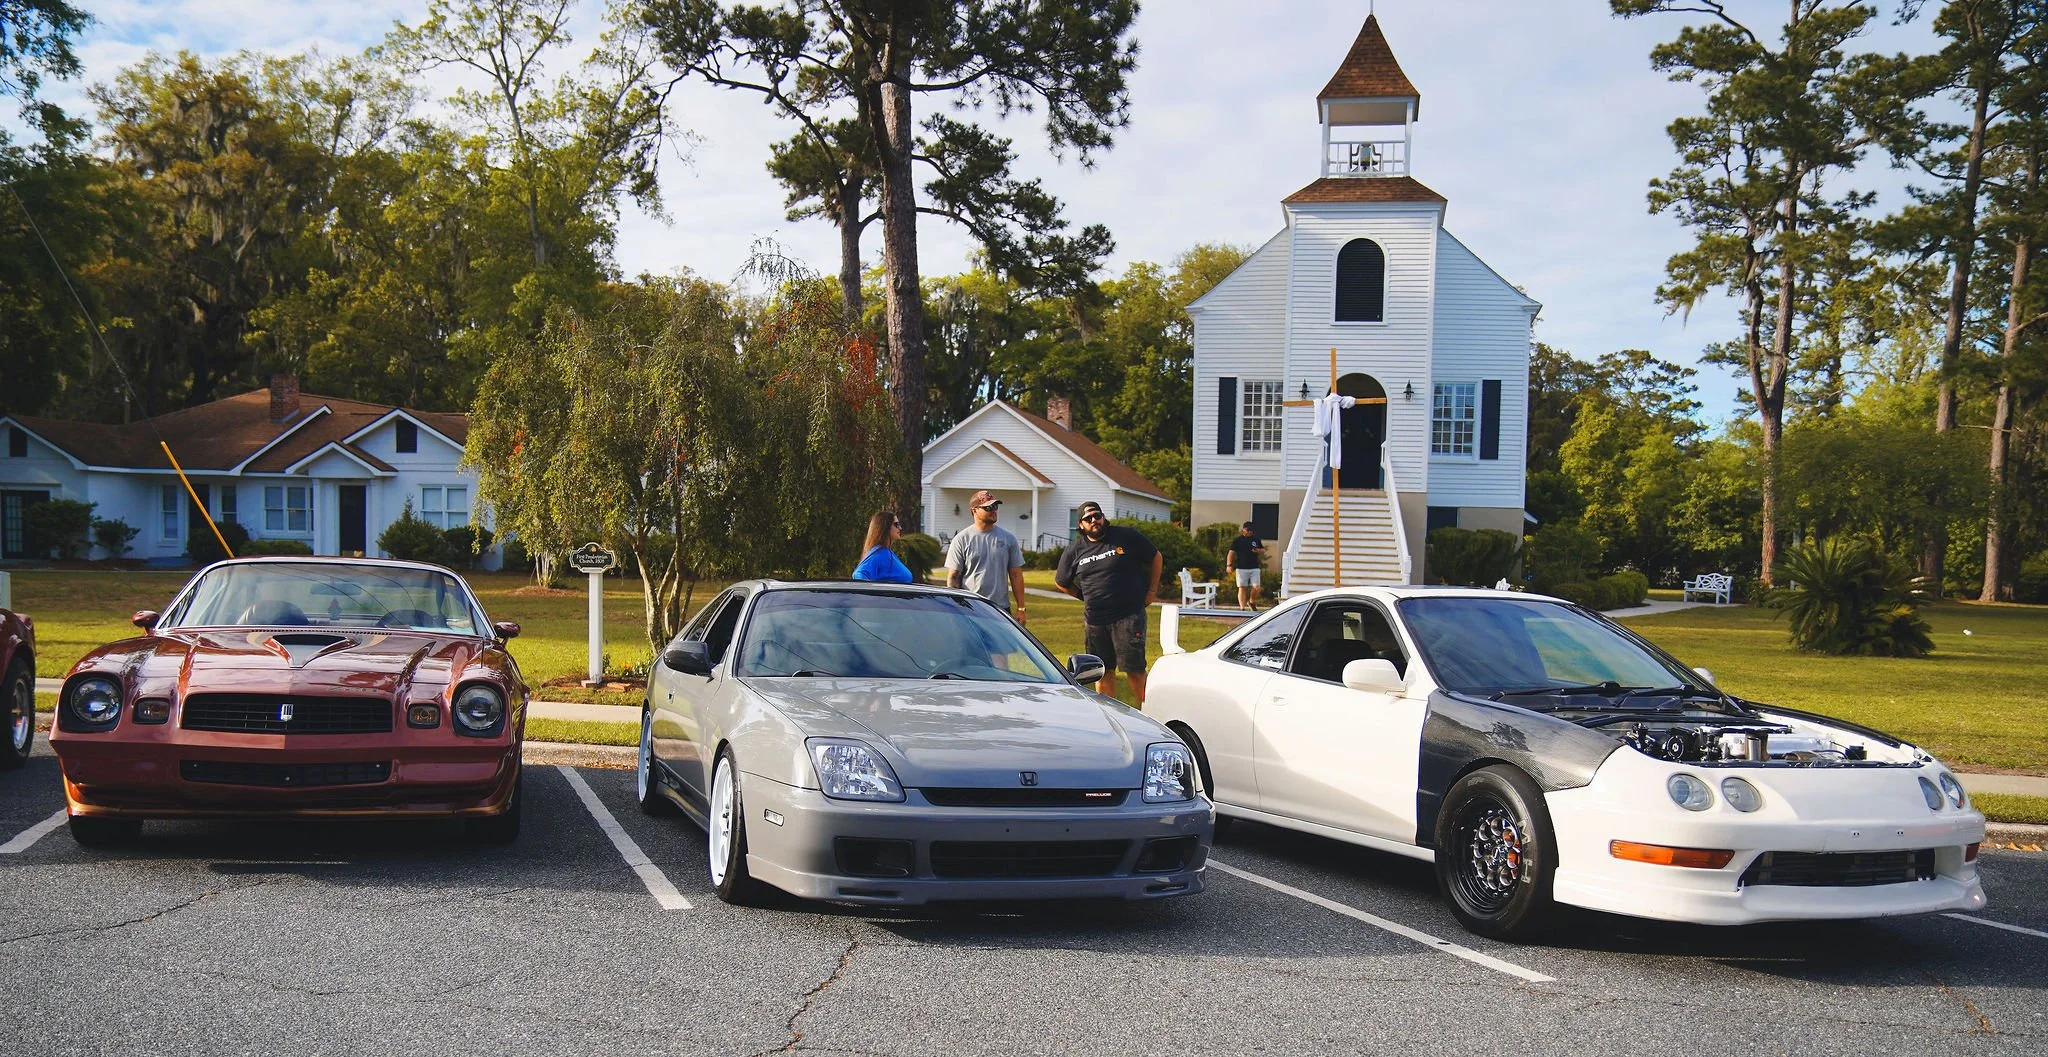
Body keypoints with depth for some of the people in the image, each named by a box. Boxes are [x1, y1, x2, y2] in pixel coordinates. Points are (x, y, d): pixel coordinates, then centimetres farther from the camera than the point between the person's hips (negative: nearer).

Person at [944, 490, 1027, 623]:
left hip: (1001, 609, 2)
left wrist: (1020, 608, 4)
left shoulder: (1008, 538, 8)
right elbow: (953, 577, -1)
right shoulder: (961, 540, 1)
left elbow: (1016, 575, 9)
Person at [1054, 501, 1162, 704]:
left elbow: (1155, 558, 9)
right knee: (1104, 671, 9)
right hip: (1094, 620, 4)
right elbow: (1062, 582, 21)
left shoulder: (1127, 537, -1)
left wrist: (1151, 591, 6)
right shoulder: (1074, 550, 7)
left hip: (1128, 615, -4)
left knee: (1134, 668, -7)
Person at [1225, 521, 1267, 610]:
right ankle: (1242, 608, 5)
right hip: (1241, 568, -2)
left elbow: (1263, 550, 21)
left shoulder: (1256, 540, 13)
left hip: (1254, 568, 2)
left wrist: (1258, 551, -3)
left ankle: (1252, 602, 20)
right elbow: (1231, 553, -1)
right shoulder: (1237, 541, 3)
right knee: (1242, 588, 0)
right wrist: (1229, 564, -13)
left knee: (1256, 587, -6)